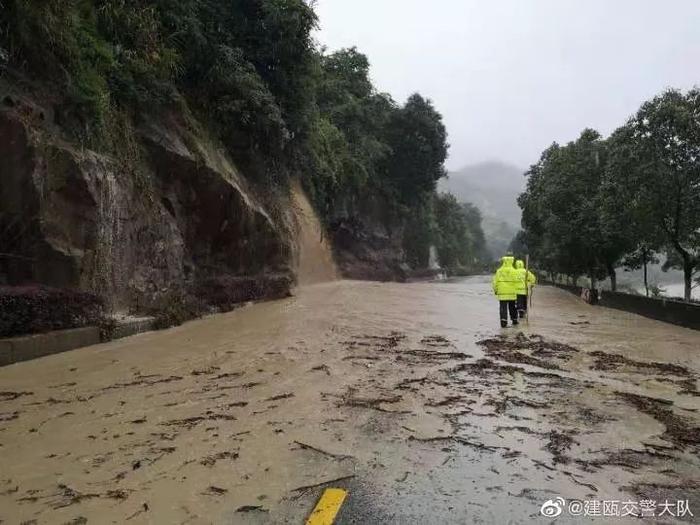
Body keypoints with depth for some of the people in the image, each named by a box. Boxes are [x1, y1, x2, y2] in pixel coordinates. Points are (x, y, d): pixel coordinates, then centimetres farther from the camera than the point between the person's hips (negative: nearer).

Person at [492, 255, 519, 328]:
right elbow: (516, 282, -7)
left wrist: (495, 290, 11)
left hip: (502, 293, -1)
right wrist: (516, 291, 6)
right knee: (512, 307, 16)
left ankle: (503, 322, -9)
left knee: (503, 308, 0)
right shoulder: (513, 271, -6)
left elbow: (495, 282, -1)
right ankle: (514, 320, 27)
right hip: (512, 293, 1)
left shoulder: (499, 271, -4)